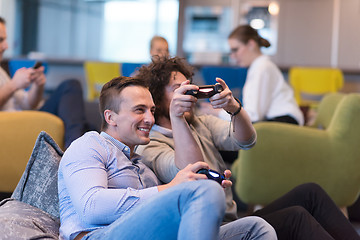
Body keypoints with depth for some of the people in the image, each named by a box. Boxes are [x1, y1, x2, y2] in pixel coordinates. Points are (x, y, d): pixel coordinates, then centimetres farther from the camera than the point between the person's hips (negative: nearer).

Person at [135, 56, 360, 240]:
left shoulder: (203, 124, 16)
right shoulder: (150, 146, -6)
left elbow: (245, 140, -1)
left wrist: (234, 107, -22)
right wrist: (175, 115, -32)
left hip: (236, 220, 7)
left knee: (309, 193, -10)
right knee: (295, 217, -24)